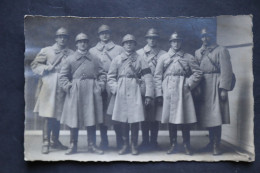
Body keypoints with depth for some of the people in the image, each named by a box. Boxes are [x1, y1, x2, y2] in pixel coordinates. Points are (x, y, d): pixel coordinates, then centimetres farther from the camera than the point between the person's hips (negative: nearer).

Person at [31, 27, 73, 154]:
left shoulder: (71, 54, 14)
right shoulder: (46, 51, 8)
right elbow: (34, 65, 8)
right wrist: (47, 68, -9)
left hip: (63, 88, 3)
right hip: (48, 86, -3)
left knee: (58, 115, 10)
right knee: (47, 115, -7)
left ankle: (55, 141, 22)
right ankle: (46, 142, -3)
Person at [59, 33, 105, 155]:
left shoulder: (94, 59, 10)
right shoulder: (70, 59, 6)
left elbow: (102, 74, 12)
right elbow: (62, 75, 6)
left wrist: (100, 86, -1)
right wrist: (68, 86, -5)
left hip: (91, 91, 1)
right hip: (75, 92, -1)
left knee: (92, 118, 2)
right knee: (74, 119, 1)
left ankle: (92, 145, 11)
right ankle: (73, 146, 12)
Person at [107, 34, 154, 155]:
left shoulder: (140, 59, 8)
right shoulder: (117, 59, 12)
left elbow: (148, 77, 2)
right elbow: (110, 77, 9)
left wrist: (149, 94, -6)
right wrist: (115, 89, -6)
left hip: (135, 92, -1)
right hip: (121, 92, 1)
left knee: (135, 120, -2)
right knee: (122, 120, 3)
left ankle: (134, 145, 9)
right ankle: (125, 145, 14)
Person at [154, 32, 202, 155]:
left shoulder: (188, 57, 9)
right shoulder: (163, 58, 9)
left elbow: (198, 72, 7)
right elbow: (157, 76, 6)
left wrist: (189, 84, -4)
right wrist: (159, 94, -1)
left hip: (183, 91, 0)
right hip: (168, 92, 1)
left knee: (185, 119, -1)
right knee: (170, 119, 3)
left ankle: (186, 146, 9)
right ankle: (173, 145, 13)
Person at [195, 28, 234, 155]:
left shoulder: (221, 50, 1)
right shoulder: (197, 52, 18)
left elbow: (226, 70, -7)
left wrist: (224, 89, -15)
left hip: (215, 86, -5)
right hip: (202, 87, 5)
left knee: (216, 116, -7)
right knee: (207, 116, 8)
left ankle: (216, 145, -1)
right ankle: (211, 142, 19)